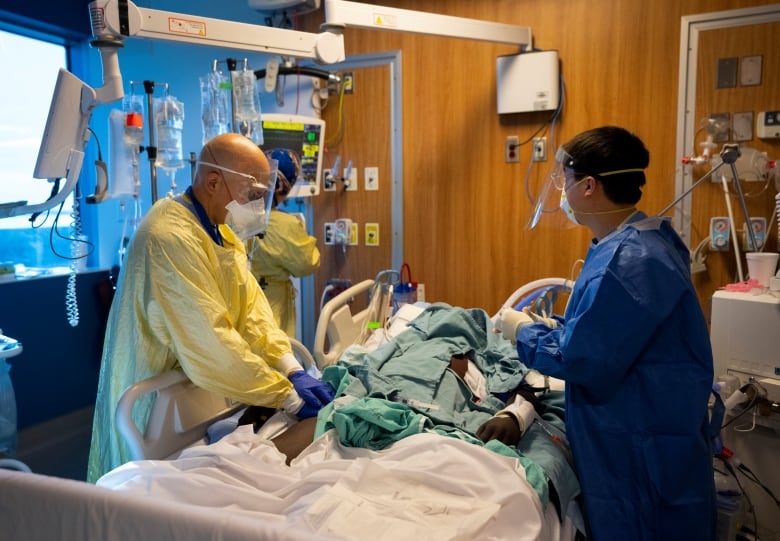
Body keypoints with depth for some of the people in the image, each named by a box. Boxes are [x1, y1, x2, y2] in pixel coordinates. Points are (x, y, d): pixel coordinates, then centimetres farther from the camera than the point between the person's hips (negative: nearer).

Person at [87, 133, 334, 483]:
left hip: (196, 394, 8)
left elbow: (250, 306, -1)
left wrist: (292, 371, -13)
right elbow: (211, 344, -30)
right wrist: (289, 397, -24)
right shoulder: (172, 237, -27)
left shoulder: (220, 228, 4)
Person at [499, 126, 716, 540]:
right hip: (632, 434, 10)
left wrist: (524, 332, -10)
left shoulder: (627, 262, -28)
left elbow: (583, 362, -25)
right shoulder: (640, 240, 6)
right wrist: (555, 327, 5)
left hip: (643, 453, -10)